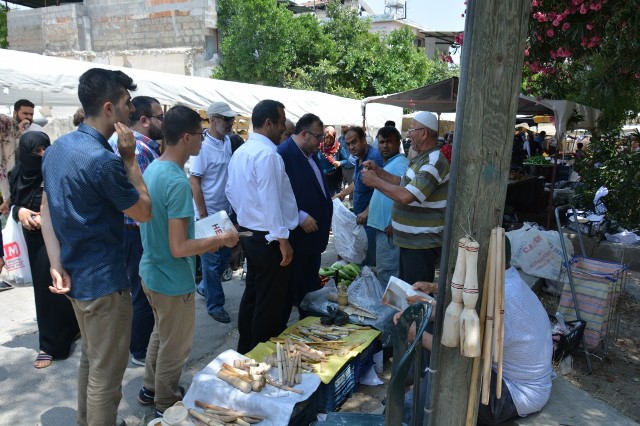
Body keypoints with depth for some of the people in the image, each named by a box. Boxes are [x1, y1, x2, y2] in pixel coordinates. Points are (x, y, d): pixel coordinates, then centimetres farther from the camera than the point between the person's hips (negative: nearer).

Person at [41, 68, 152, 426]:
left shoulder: (57, 148, 6)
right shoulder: (104, 160, -24)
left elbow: (47, 208, 5)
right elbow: (144, 212, -14)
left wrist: (56, 264, 0)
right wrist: (130, 158, -11)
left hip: (76, 275, 10)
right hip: (104, 280, -10)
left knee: (91, 359, 26)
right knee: (106, 373, 6)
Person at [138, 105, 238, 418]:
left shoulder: (151, 170, 1)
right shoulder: (178, 183, -28)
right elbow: (179, 248, -29)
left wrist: (205, 239, 12)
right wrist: (220, 240, -16)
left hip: (151, 271, 9)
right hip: (173, 280, -9)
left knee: (161, 333, 28)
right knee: (174, 347, 13)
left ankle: (150, 389, 47)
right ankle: (166, 406, 33)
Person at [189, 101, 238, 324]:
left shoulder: (227, 142, 5)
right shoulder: (203, 146, -16)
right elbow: (194, 182, -16)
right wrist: (204, 217, -16)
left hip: (225, 212, 7)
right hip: (209, 213, -7)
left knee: (225, 255, 18)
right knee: (212, 259, 5)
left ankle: (204, 287, 40)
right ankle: (215, 304, 20)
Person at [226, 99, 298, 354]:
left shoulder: (240, 152, 10)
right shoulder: (267, 154, -19)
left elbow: (230, 191, 15)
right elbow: (270, 200, -23)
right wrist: (282, 239, -19)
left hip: (249, 233, 10)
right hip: (268, 238, -10)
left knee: (252, 294, 20)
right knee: (269, 302, 2)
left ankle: (246, 351, 33)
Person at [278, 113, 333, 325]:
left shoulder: (311, 154, 12)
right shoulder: (283, 154, -18)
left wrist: (326, 212, 12)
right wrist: (301, 217, -24)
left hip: (313, 232, 9)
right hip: (296, 234, -9)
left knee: (310, 284, 20)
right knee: (290, 286, 4)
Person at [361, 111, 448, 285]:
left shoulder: (433, 162, -22)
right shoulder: (422, 158, 13)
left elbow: (405, 196, -30)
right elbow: (404, 183, 20)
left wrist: (375, 181, -18)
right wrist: (378, 171, 8)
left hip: (422, 243, -10)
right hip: (411, 239, 10)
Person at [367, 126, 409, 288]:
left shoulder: (400, 164, -17)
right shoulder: (388, 164, 16)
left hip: (389, 229, -10)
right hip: (383, 226, 10)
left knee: (386, 272, -2)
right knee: (384, 271, 19)